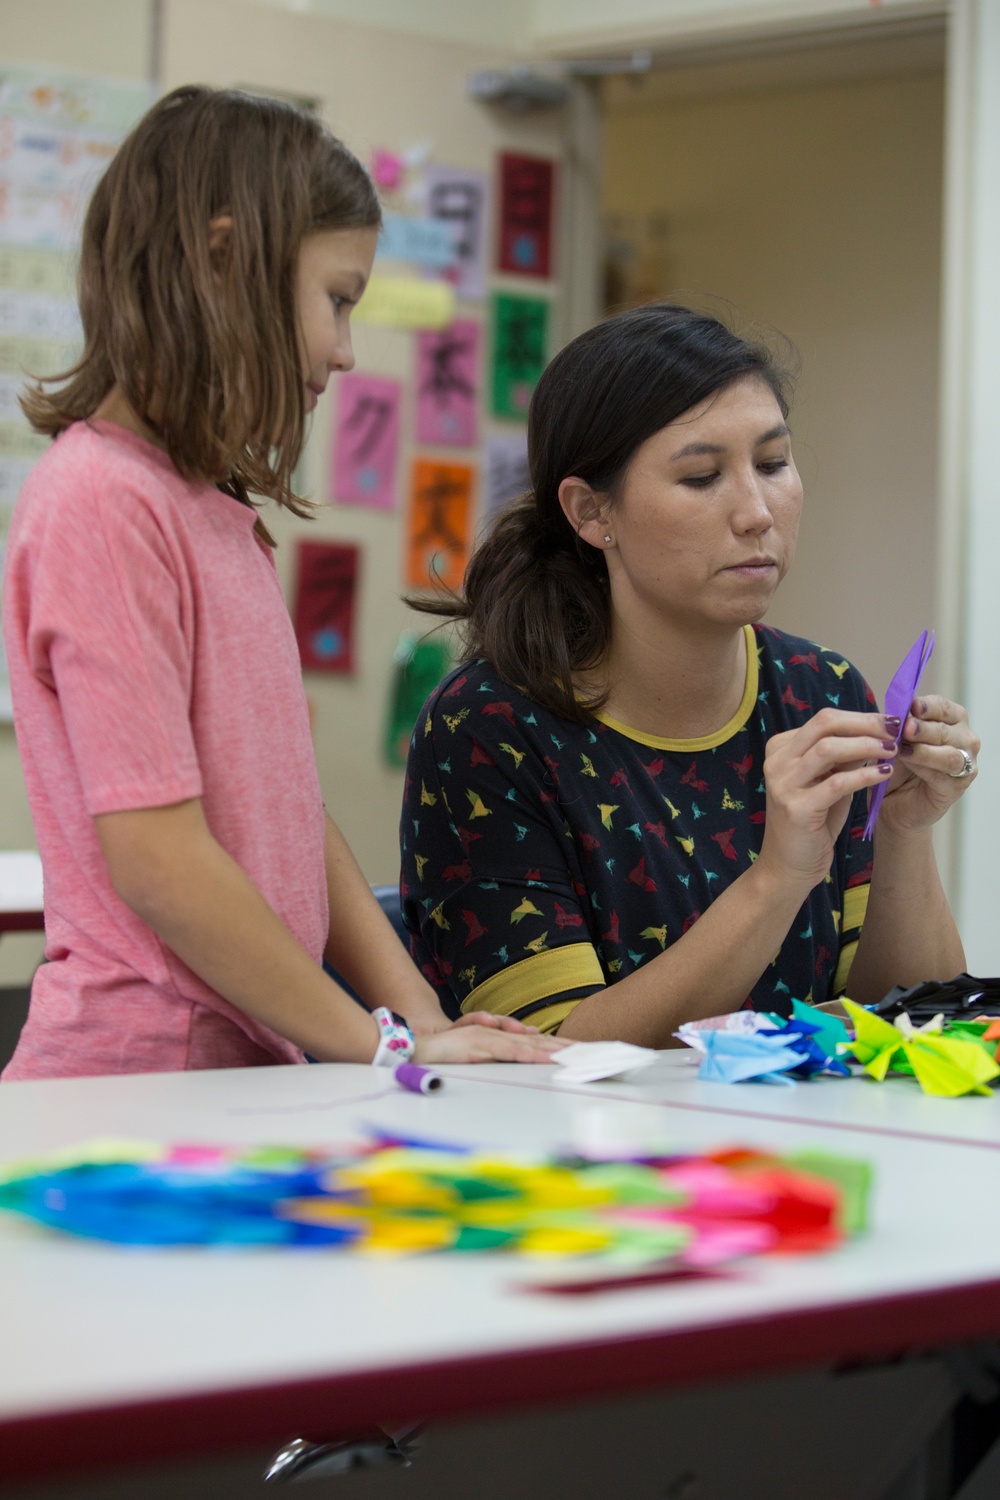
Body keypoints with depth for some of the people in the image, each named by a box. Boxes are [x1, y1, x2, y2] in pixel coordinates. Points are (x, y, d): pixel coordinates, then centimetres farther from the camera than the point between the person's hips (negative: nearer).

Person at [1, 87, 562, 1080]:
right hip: (134, 1070, -8)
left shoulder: (214, 510, 16)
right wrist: (378, 1042, -9)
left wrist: (423, 1020, 5)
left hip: (244, 1070, 8)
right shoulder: (101, 503, -11)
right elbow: (154, 858, -15)